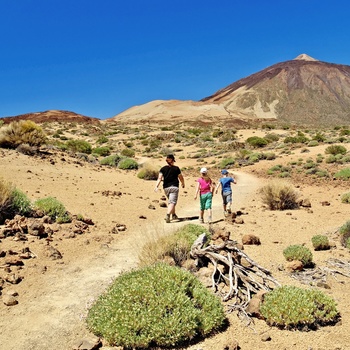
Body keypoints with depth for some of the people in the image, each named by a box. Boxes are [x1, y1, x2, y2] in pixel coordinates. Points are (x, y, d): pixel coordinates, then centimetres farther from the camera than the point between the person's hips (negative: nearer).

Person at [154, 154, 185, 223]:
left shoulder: (163, 169, 2)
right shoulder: (176, 168, -2)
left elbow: (159, 178, -9)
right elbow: (181, 178, 6)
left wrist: (156, 186, -16)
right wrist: (183, 184, 25)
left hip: (166, 188, 4)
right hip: (174, 187, -4)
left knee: (171, 202, 21)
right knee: (172, 202, -9)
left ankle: (174, 215, 31)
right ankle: (168, 215, -29)